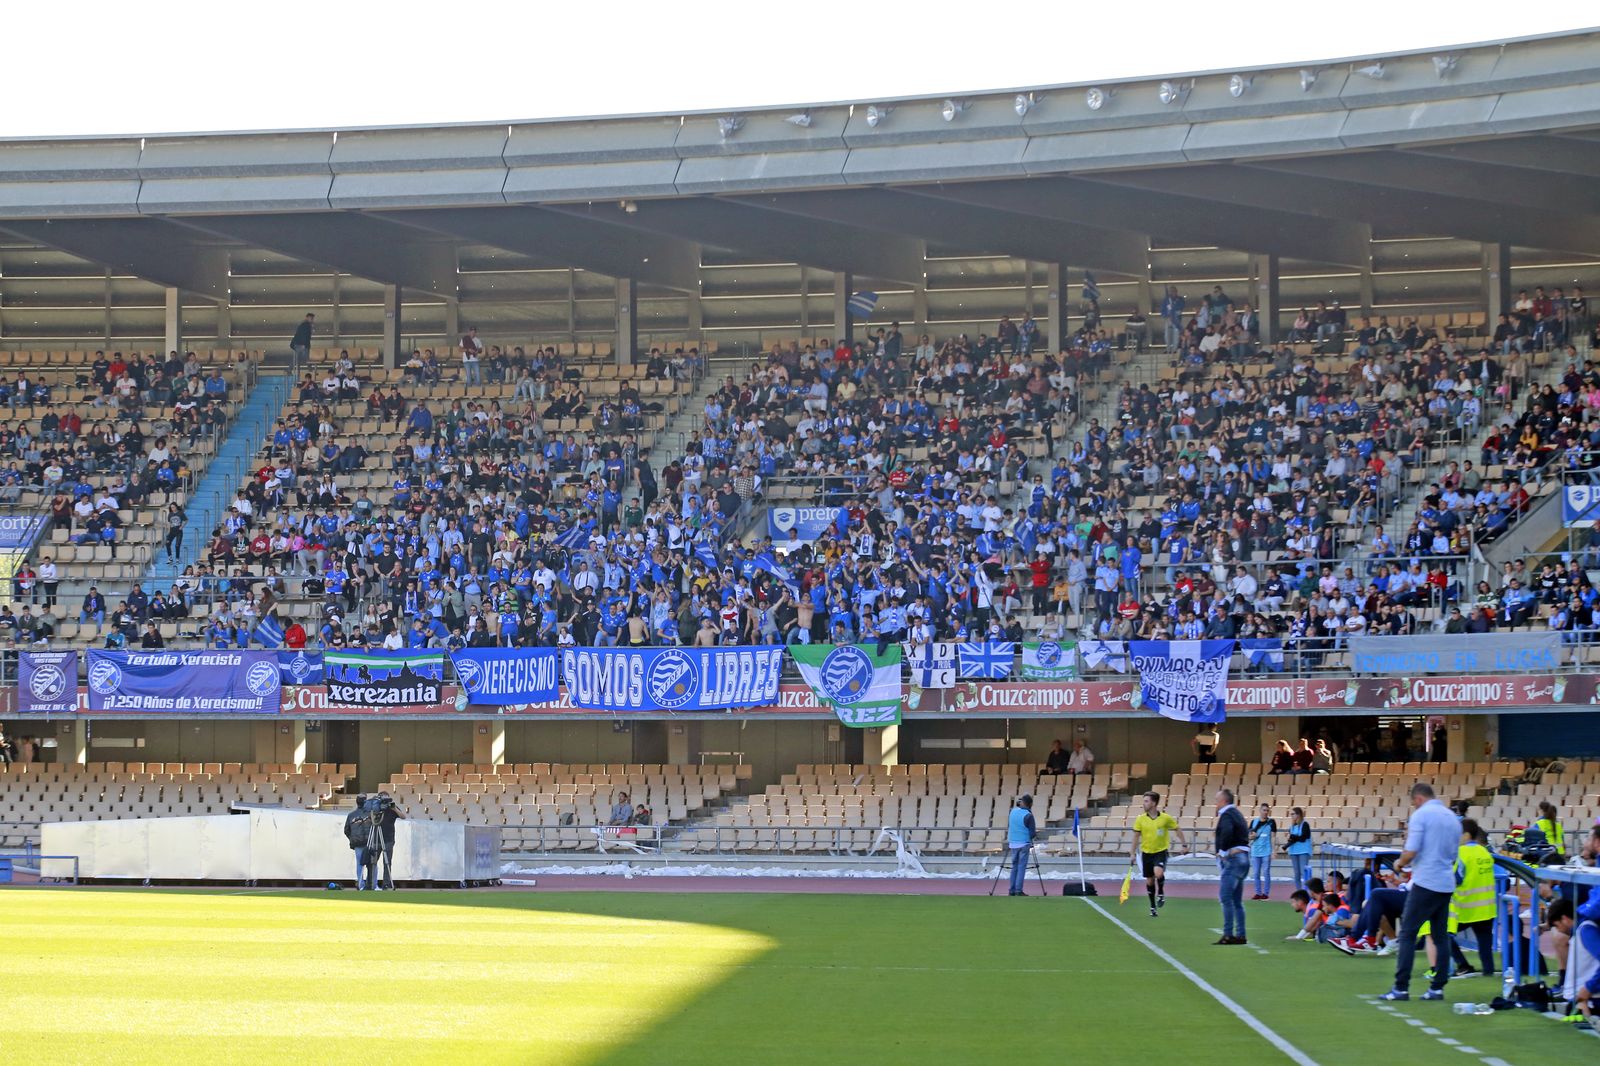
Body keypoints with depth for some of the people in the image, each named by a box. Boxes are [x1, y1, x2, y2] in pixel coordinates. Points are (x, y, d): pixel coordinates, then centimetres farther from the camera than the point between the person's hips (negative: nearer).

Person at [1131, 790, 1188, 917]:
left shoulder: (1166, 818, -7)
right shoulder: (1140, 819, -3)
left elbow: (1177, 829, 7)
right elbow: (1136, 837, 3)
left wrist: (1184, 843, 1)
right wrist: (1133, 853, 2)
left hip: (1161, 851, -3)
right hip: (1146, 853, 3)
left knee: (1158, 873, -28)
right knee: (1149, 881, 6)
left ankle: (1161, 893, 1)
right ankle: (1153, 906, 23)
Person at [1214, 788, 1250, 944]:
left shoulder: (1226, 815, -11)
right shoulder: (1236, 813, 20)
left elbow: (1227, 831, -32)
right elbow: (1246, 833, 23)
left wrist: (1222, 851, -19)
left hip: (1233, 859, -10)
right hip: (1243, 858, 10)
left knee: (1225, 897, -10)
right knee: (1236, 900, 12)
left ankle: (1228, 935, -12)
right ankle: (1240, 935, 13)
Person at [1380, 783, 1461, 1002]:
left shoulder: (1420, 815, -8)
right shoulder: (1453, 818, 14)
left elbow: (1411, 851, -16)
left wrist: (1400, 863, 5)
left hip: (1425, 883, -7)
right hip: (1447, 884, 7)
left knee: (1408, 934, -3)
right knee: (1441, 936, 11)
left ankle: (1401, 988, -7)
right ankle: (1437, 988, 9)